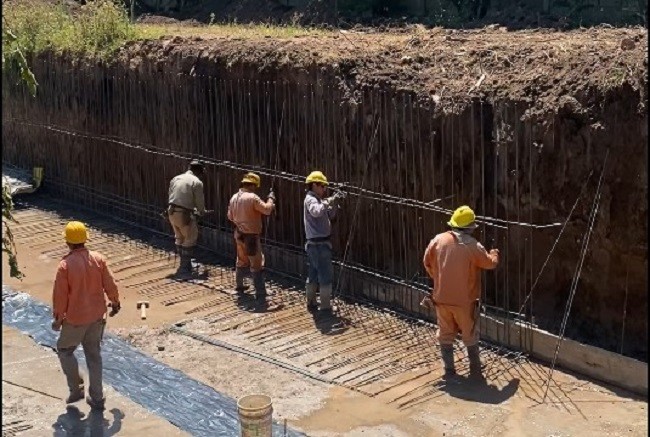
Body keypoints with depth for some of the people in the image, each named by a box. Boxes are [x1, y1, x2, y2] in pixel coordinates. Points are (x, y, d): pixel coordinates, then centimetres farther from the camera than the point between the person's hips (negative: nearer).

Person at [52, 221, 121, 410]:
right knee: (94, 355, 15)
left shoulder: (65, 265, -18)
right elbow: (110, 285, 0)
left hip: (75, 318, -4)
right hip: (97, 316, 4)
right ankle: (97, 397, 19)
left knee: (64, 350, 20)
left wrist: (58, 318, 1)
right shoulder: (98, 259, -7)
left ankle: (76, 389, 18)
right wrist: (115, 303, 18)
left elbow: (60, 295, -13)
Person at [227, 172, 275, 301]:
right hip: (251, 236, -8)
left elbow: (230, 216, 14)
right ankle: (260, 294, -7)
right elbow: (267, 209, -20)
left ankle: (239, 286, 38)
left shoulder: (234, 197, 5)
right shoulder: (252, 197, -19)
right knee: (257, 265, -5)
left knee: (241, 261, 25)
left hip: (239, 235, 8)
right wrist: (271, 199, -4)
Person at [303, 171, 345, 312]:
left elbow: (329, 216, 16)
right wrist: (329, 200, -29)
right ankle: (325, 307, -2)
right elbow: (316, 212, -36)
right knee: (325, 277, -5)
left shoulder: (315, 199, 17)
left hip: (313, 244, 10)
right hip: (320, 244, -10)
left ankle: (311, 303, 21)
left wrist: (334, 203, 1)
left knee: (313, 275, 14)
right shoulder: (311, 199, -13)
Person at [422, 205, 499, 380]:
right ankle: (475, 370, 20)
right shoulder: (473, 246, -13)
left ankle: (449, 370, 18)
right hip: (464, 300, -2)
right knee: (470, 336, 14)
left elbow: (427, 262, 5)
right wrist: (494, 254, 25)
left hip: (441, 298, 2)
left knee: (445, 335, 15)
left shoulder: (439, 239, -5)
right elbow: (490, 263, 2)